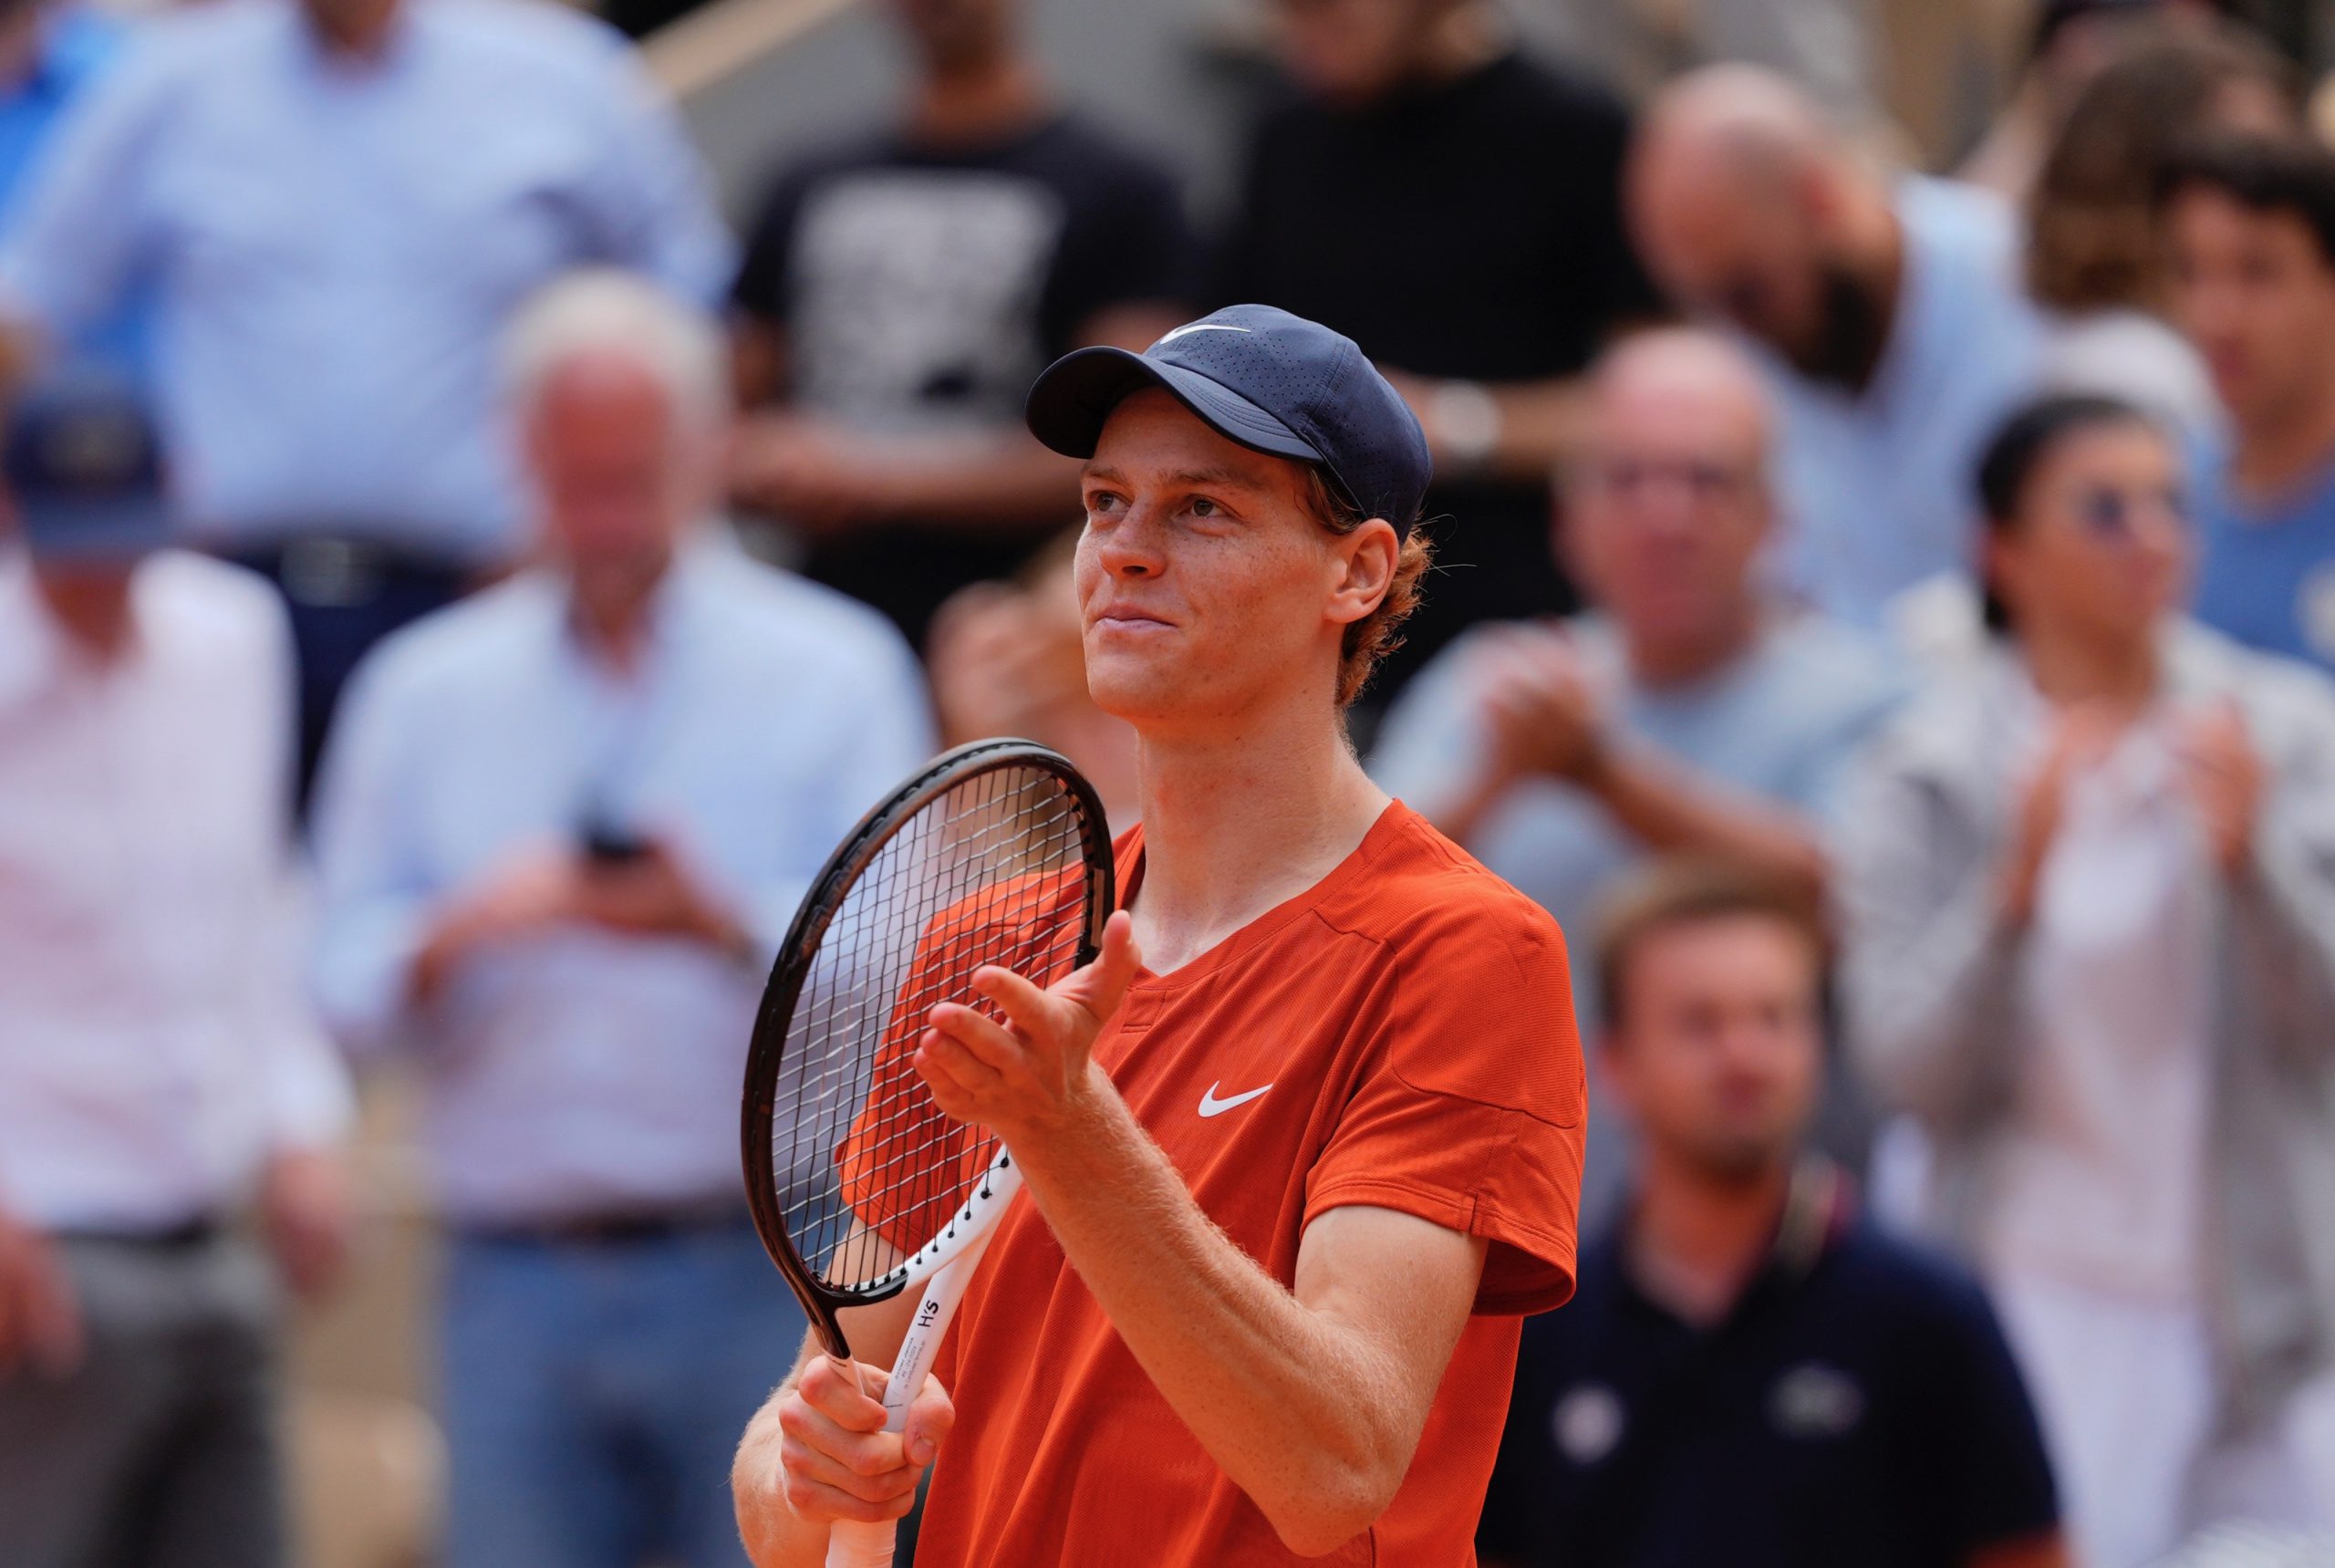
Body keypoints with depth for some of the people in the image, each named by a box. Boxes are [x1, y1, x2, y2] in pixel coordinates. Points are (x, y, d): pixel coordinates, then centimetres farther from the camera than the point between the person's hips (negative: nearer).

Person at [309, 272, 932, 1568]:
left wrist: (726, 928, -22)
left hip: (756, 1277, -2)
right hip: (516, 1286, 2)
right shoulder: (426, 692, 14)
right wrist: (451, 938, -13)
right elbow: (348, 982, 8)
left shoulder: (833, 674, 6)